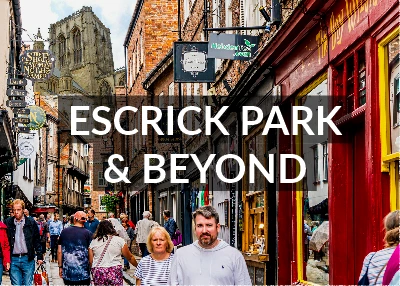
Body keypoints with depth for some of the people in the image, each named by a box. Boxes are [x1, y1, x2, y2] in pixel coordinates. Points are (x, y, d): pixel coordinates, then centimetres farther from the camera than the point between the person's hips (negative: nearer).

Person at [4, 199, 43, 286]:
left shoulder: (31, 222, 2)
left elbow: (37, 241, 6)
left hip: (28, 259, -1)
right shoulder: (8, 222, 4)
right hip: (13, 260, 1)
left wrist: (39, 256, 2)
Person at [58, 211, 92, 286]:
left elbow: (59, 252, 5)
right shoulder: (88, 234, -6)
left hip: (67, 273, 3)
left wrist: (60, 267, 15)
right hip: (83, 273, -3)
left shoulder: (64, 232, 3)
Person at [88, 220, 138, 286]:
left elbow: (90, 261, 7)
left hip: (98, 273, 2)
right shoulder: (119, 240, 2)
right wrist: (138, 266, 23)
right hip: (115, 273, -2)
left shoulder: (93, 242, 7)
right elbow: (130, 257, 8)